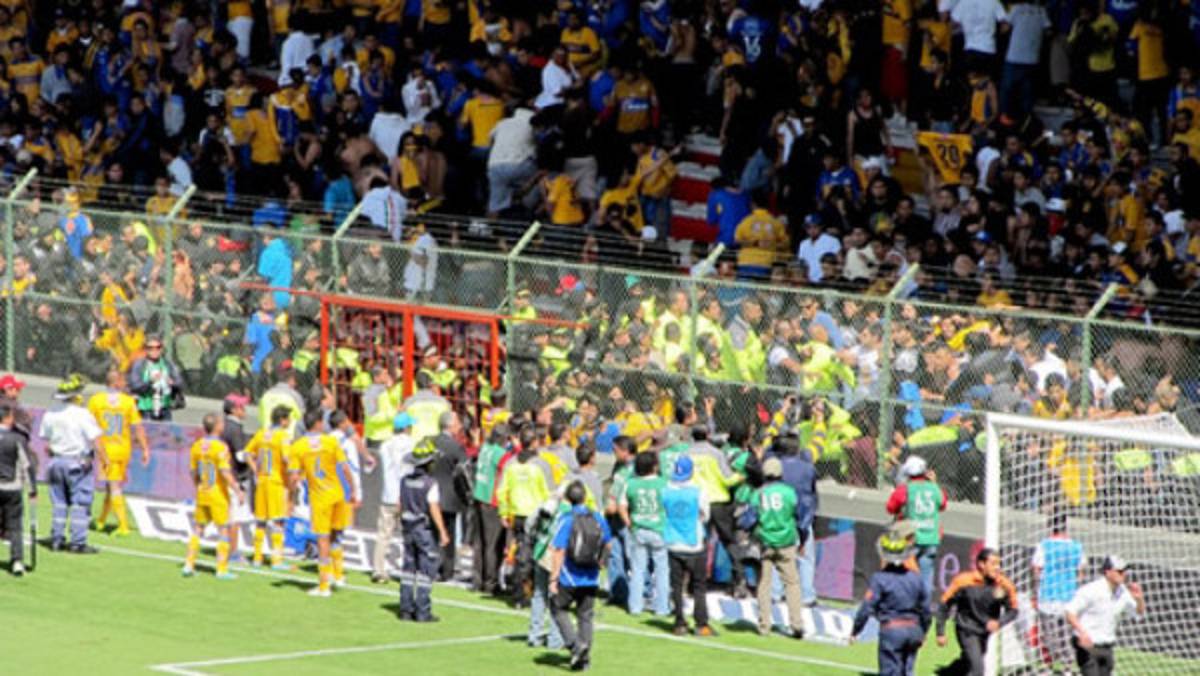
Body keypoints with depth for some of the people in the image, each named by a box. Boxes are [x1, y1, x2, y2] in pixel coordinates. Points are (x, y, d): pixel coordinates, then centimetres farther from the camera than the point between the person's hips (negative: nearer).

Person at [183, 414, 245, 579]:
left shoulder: (196, 446, 1)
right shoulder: (220, 447, -17)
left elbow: (194, 473, 8)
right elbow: (225, 473, -22)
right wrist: (238, 491, -15)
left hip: (202, 493, 6)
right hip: (218, 495, -6)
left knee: (198, 528, 16)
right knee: (223, 530, 2)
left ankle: (189, 565, 15)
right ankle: (222, 569, 2)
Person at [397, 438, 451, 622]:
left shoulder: (405, 480, 4)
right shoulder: (431, 483, -16)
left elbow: (400, 505, 9)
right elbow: (434, 509, -18)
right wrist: (443, 532, -13)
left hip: (408, 528, 6)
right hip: (425, 529, -6)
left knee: (409, 567, 13)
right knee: (426, 569, -1)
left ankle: (406, 608, 15)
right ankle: (422, 611, -4)